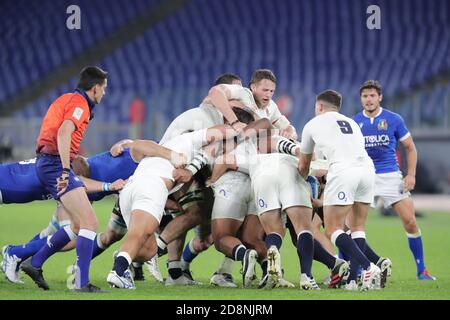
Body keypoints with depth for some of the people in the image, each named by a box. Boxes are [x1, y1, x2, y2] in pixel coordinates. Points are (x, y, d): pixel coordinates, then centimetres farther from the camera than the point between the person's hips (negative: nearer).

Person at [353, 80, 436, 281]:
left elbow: (410, 147, 7)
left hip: (391, 176, -1)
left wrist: (411, 175, -3)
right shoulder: (354, 123, 3)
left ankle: (421, 270, 7)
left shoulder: (393, 119, 0)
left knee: (410, 222, -6)